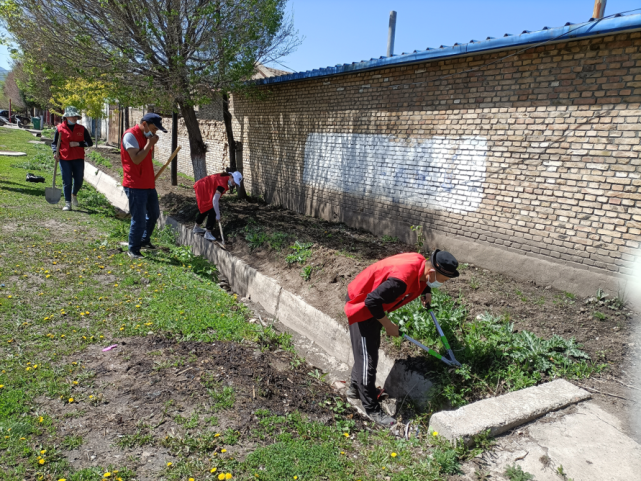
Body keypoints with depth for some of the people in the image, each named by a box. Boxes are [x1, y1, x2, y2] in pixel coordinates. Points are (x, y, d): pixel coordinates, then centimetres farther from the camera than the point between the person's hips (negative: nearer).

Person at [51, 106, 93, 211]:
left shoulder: (82, 129, 6)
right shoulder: (60, 128, 3)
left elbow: (90, 142, 5)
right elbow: (54, 143, 8)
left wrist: (78, 144, -10)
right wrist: (55, 152, -10)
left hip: (78, 159, 2)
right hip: (64, 159, -2)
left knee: (79, 181, 8)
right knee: (67, 182, -3)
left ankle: (74, 195, 38)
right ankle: (68, 203, 2)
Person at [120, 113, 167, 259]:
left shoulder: (146, 136, 14)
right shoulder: (130, 135, -13)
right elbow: (136, 159, -23)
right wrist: (150, 143, -17)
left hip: (149, 184, 9)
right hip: (135, 185, -9)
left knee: (154, 214, 18)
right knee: (139, 219, -5)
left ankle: (145, 241, 36)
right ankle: (133, 250, 10)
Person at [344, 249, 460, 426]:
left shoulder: (422, 263, -11)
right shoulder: (402, 278, -38)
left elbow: (420, 282, 14)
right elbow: (372, 301, -33)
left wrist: (426, 292, -6)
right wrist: (388, 325, -20)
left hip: (372, 303, 9)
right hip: (362, 304, -9)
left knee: (369, 349, 23)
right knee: (367, 358, -1)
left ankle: (355, 388, 43)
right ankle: (372, 409, 13)